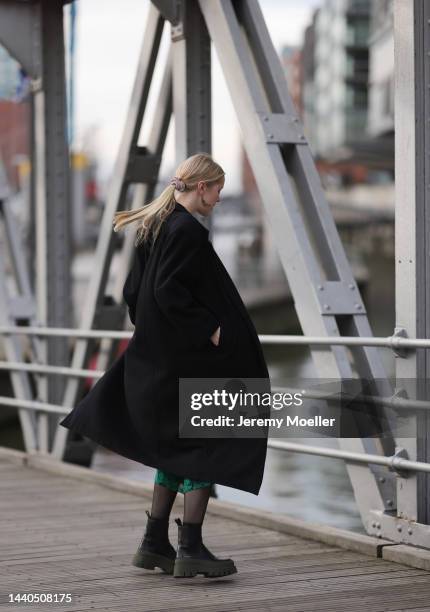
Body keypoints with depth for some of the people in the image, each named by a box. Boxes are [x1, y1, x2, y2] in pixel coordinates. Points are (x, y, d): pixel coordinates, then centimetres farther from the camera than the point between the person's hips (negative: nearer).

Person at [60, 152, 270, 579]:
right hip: (190, 359, -10)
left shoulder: (155, 228, 12)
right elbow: (169, 291, -24)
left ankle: (155, 544, 19)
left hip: (159, 356, 10)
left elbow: (133, 291, 15)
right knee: (206, 447, -2)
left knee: (177, 449, 15)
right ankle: (190, 548, -1)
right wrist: (209, 329, -18)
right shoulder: (187, 231, -16)